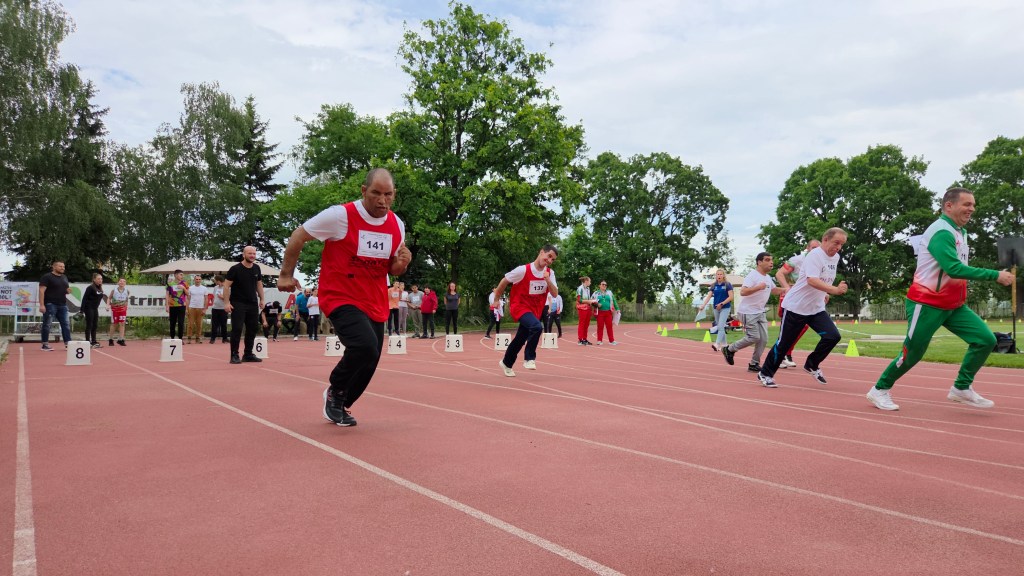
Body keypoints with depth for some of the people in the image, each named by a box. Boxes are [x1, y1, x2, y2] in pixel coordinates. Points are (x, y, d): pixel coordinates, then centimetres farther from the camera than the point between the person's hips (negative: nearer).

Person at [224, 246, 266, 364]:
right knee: (237, 329, -7)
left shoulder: (257, 268, 7)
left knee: (252, 329, 8)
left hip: (253, 304, 6)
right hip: (238, 304, -5)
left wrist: (262, 299, 13)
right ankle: (234, 355, 0)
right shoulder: (235, 269, -9)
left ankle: (248, 354, 17)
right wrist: (227, 302, -17)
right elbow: (226, 286, -10)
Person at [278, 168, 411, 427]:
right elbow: (298, 236, -3)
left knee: (368, 362, 9)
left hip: (375, 304, 6)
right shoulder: (340, 215, -14)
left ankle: (340, 406, 39)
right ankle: (336, 391, 4)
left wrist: (402, 264, -8)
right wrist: (286, 274, -1)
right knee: (365, 347, -27)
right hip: (340, 298, -6)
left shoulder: (397, 225, 2)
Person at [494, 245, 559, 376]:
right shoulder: (523, 270, -20)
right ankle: (529, 358, -14)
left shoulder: (550, 273, -3)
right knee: (537, 327, -33)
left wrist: (548, 280, -24)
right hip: (519, 306, -6)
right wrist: (496, 299, 3)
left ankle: (506, 363, 41)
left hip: (535, 310, 6)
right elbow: (504, 281, -8)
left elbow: (555, 294, -7)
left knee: (520, 340, 17)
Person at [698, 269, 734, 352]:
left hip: (725, 308, -5)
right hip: (716, 308, 5)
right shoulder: (714, 285, 7)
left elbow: (731, 297, -9)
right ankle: (724, 344, 22)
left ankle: (717, 344, -24)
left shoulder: (727, 284, -5)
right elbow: (709, 296, -1)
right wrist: (703, 305, -15)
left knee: (720, 326, -16)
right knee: (720, 327, 11)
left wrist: (722, 304, -19)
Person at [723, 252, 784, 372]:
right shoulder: (752, 276, -17)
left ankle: (754, 364, 11)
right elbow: (742, 292, -27)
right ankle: (729, 349, 10)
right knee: (754, 337, -11)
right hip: (748, 312, -8)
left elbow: (773, 290, 27)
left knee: (764, 339, 2)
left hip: (760, 312, 8)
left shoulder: (768, 277, 11)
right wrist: (758, 287, -36)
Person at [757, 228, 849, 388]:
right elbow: (812, 280, -35)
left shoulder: (835, 258, 6)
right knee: (783, 343, 0)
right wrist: (835, 290, -46)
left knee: (833, 336, -11)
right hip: (796, 307, -7)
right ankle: (765, 374, 17)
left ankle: (812, 365, 12)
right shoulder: (814, 255, -20)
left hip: (816, 309, 7)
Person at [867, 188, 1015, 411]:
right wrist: (995, 275, -27)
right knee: (912, 354, -1)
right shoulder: (941, 232, -20)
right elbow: (954, 269, -29)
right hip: (927, 304, -9)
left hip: (954, 305, 9)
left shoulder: (960, 231, 11)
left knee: (985, 339, -4)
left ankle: (962, 388, 9)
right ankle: (879, 390, 17)